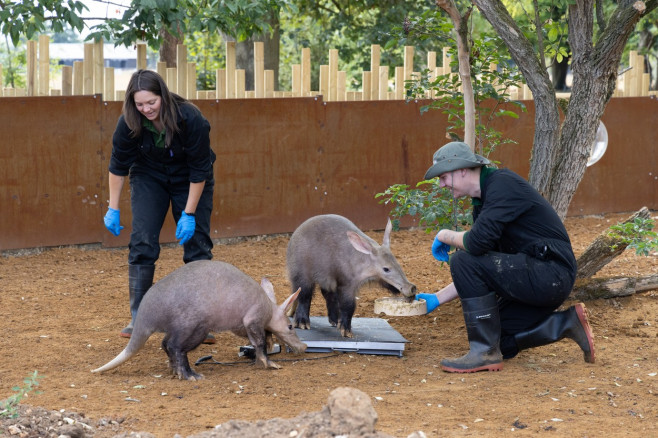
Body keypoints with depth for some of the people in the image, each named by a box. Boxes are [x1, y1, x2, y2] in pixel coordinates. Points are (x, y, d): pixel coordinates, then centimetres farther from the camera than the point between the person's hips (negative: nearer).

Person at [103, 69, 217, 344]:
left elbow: (199, 169, -24)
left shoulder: (190, 119, -32)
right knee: (142, 243, -10)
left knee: (197, 244, -5)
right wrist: (113, 209, -10)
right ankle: (137, 318, -5)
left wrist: (189, 214, -22)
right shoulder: (129, 122, -24)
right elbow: (118, 165, -10)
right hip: (148, 176, 2)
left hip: (189, 179, -2)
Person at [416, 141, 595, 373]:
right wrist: (437, 299, 16)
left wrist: (445, 235, -6)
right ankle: (567, 323, 11)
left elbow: (477, 243, -26)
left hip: (550, 273, -11)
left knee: (463, 261, -18)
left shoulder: (503, 184, -14)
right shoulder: (481, 202, 16)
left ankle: (485, 353, -13)